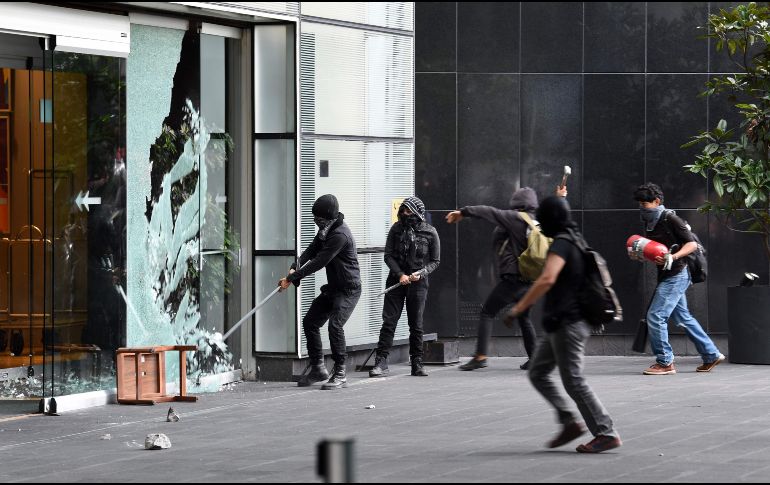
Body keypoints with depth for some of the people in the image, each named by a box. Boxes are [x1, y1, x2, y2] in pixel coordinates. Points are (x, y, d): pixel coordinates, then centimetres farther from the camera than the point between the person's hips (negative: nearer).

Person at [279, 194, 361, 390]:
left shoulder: (340, 235, -25)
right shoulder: (327, 229, 6)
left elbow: (319, 262, -25)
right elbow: (312, 250, 5)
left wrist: (292, 278, -21)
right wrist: (295, 268, -14)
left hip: (348, 290, -10)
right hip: (333, 288, 10)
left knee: (335, 325, -24)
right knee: (310, 322, 10)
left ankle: (340, 374, -17)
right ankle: (317, 368, 20)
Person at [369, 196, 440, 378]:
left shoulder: (430, 232, -2)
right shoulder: (397, 229, 0)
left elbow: (434, 261, 3)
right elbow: (388, 255, 2)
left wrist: (420, 273, -14)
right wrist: (400, 274, -11)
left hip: (418, 283, -1)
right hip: (396, 280, 1)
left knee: (416, 325, 4)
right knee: (389, 321, -5)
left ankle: (417, 363, 14)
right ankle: (381, 363, -6)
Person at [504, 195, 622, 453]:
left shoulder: (562, 243, -17)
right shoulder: (574, 241, 15)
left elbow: (547, 279, -31)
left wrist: (518, 308, -28)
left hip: (567, 323, -10)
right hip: (561, 323, 10)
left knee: (573, 381, -6)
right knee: (537, 373, 12)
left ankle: (607, 434, -3)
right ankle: (570, 423, 11)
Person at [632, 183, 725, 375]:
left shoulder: (670, 219, -14)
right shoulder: (649, 223, 12)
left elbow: (692, 244, -15)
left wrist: (673, 257, -29)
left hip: (676, 276, -9)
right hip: (667, 277, 9)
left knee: (655, 316, -12)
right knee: (683, 318, 14)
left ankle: (665, 362, -5)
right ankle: (711, 355, 22)